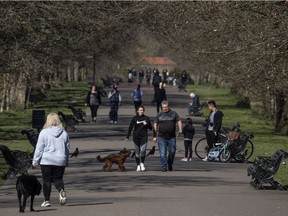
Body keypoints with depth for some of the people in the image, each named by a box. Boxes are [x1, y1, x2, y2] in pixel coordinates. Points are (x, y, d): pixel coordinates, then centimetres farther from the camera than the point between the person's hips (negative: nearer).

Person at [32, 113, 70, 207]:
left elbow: (39, 148, -6)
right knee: (58, 179, 12)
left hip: (46, 161, -3)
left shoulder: (44, 132, -7)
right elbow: (67, 148, 11)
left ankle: (47, 200, 7)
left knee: (47, 180, 6)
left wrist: (35, 161, 1)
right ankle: (61, 191, -18)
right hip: (60, 161, 3)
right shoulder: (64, 133, 4)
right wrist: (66, 162, 21)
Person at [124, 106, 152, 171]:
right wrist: (127, 137, -4)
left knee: (143, 150, -14)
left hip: (144, 137, -1)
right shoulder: (135, 118, 1)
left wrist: (146, 124, -11)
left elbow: (150, 128, 10)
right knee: (137, 152, 5)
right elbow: (130, 128, 1)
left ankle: (142, 163, 9)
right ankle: (138, 165, 17)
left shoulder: (146, 118, 3)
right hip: (136, 137, 1)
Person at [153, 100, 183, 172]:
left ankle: (170, 164, 27)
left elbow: (179, 121, 3)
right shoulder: (159, 114, 7)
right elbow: (155, 125, 10)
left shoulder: (174, 113, 7)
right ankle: (164, 167, -2)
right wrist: (154, 136, 6)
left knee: (172, 152, 6)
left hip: (171, 137, 0)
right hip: (161, 138, 0)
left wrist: (180, 129, -17)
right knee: (162, 153, -5)